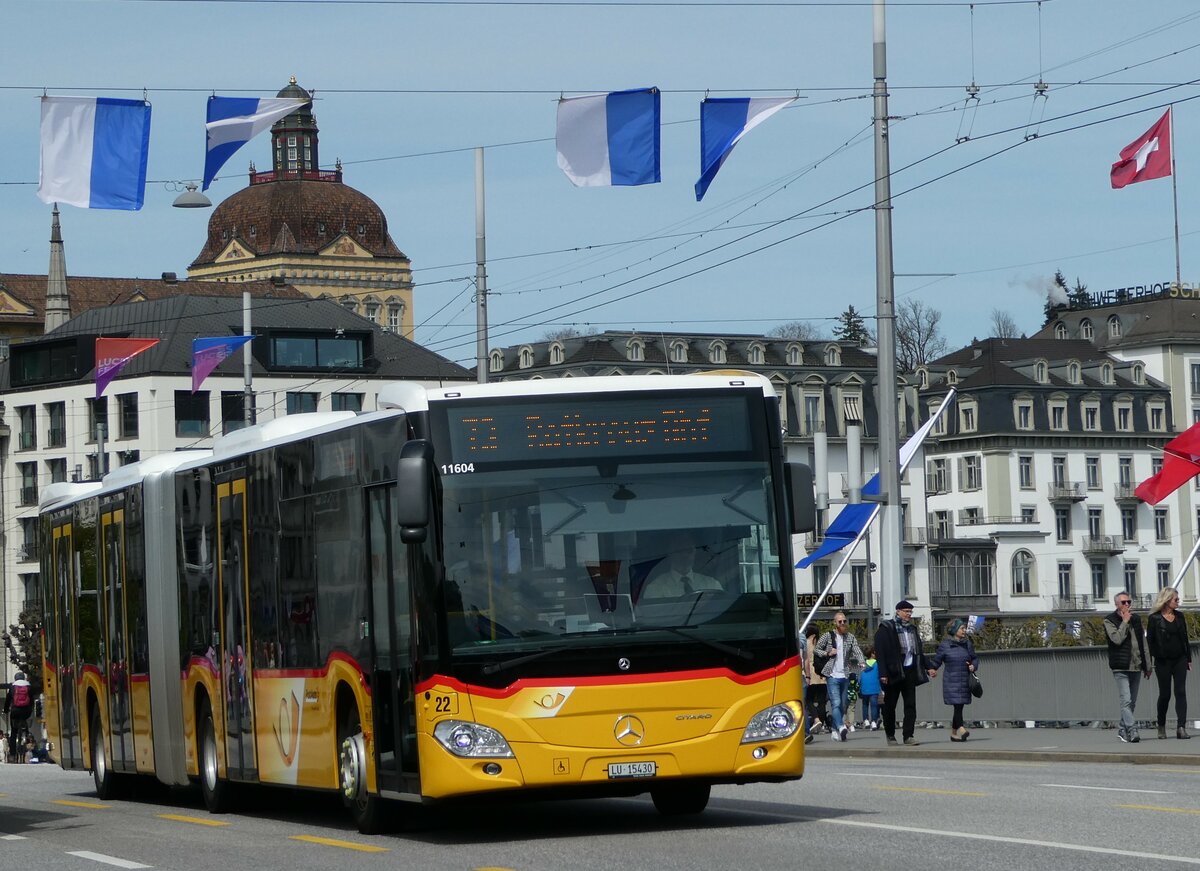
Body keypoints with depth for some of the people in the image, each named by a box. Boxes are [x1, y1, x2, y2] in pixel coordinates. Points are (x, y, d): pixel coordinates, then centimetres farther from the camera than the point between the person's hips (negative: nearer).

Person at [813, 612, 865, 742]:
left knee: (843, 705, 9)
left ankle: (835, 731, 19)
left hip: (845, 676, 4)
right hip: (832, 676, -4)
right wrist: (827, 653, -10)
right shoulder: (827, 636, 2)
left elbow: (857, 651, -2)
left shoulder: (850, 637, 10)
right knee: (836, 703, -18)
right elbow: (816, 649, 7)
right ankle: (841, 727, -32)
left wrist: (862, 662, -20)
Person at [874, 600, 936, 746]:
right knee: (890, 705, 4)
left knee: (910, 705, -2)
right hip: (893, 672, -5)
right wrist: (883, 674, -17)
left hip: (910, 672, 5)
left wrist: (928, 667, 16)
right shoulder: (886, 629, -5)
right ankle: (890, 736, 14)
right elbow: (880, 652, -11)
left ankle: (909, 735, -2)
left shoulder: (912, 629, 15)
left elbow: (919, 651, 24)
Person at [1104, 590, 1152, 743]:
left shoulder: (1136, 619, 15)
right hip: (1121, 668, -6)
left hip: (1136, 667, 6)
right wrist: (1125, 621, -11)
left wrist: (1147, 665, 17)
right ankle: (1132, 730, -22)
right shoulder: (1109, 621, -2)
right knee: (1126, 701, -15)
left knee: (1132, 702, 10)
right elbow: (1117, 638, -19)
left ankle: (1122, 730, 20)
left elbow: (1143, 643, 19)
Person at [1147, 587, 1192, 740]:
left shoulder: (1179, 617, 10)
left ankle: (1181, 727, -11)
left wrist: (1188, 658, 11)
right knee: (1165, 694, 3)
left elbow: (1185, 639, 15)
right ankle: (1161, 726, 21)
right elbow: (1149, 641, -4)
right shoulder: (1154, 619, -4)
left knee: (1180, 692, -6)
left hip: (1180, 660, 4)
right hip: (1163, 662, -4)